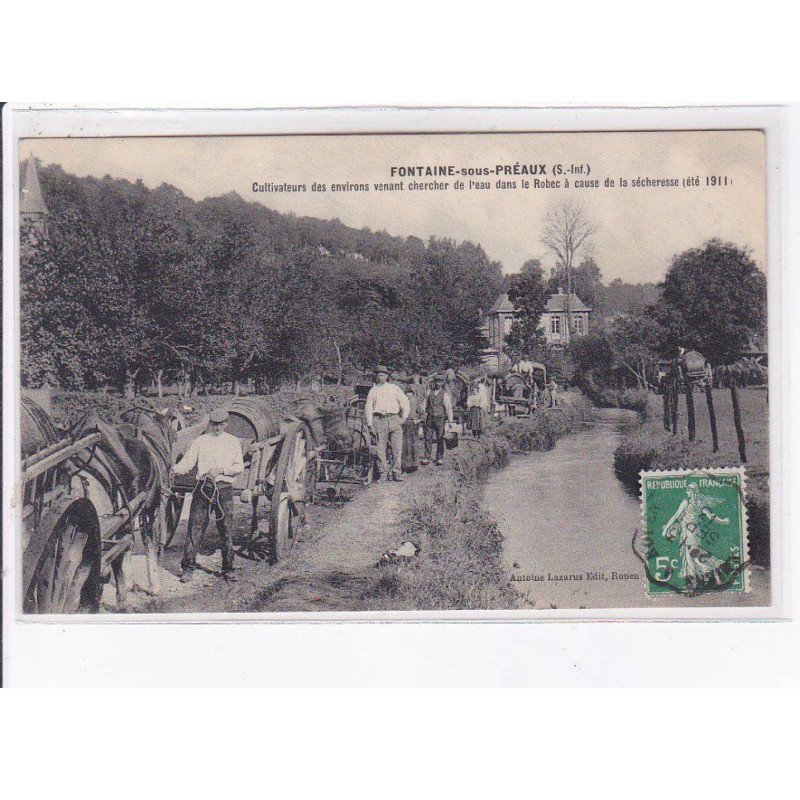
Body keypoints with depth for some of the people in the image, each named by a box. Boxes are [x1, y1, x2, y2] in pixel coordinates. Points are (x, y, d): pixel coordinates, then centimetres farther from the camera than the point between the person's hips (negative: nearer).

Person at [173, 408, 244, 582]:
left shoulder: (233, 442, 11)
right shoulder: (200, 441, 11)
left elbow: (240, 467, 6)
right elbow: (187, 463, 3)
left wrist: (222, 470, -9)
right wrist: (175, 469, -17)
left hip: (224, 489, 0)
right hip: (203, 488, 0)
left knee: (226, 530, 2)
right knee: (195, 529, -3)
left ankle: (228, 569, 13)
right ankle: (188, 569, 2)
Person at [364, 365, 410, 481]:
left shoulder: (394, 388, 15)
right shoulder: (373, 390, 16)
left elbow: (405, 403, 13)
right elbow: (368, 407, 13)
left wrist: (403, 418, 3)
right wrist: (370, 424, 4)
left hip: (394, 419, 0)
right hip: (379, 420, 0)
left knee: (397, 449, -7)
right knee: (381, 449, -3)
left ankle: (396, 473, -2)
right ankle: (384, 473, 2)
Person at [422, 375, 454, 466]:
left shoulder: (445, 394, -2)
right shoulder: (430, 392, 11)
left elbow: (449, 408, -6)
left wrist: (450, 421, -10)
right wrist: (425, 417, 14)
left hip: (440, 418, -3)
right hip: (430, 418, 4)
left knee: (440, 440, 1)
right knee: (428, 438, 0)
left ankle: (439, 459, 8)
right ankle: (427, 458, 3)